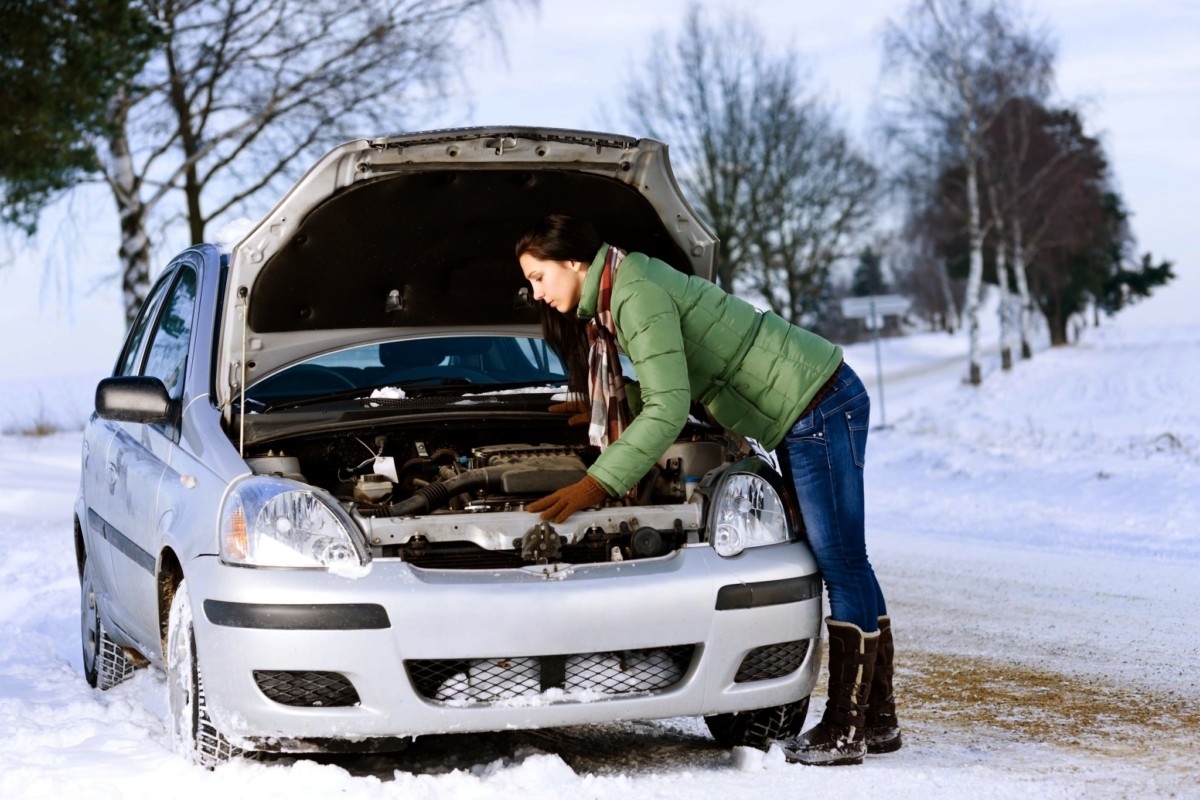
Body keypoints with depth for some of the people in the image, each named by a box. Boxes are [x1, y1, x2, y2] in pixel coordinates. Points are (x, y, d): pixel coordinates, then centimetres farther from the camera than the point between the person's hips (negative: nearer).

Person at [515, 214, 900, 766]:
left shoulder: (638, 295, -19)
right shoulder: (621, 291, 13)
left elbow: (669, 410, -25)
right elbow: (675, 385, 25)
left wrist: (594, 485, -23)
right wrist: (605, 410, 29)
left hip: (820, 407, -11)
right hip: (804, 414, 11)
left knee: (841, 564, -6)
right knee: (843, 565, 12)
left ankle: (845, 731, -5)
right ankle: (878, 721, 17)